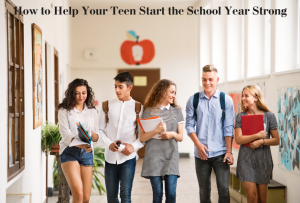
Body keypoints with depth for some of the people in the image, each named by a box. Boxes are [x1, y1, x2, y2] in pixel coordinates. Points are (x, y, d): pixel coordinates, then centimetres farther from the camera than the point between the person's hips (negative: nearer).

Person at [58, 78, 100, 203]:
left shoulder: (92, 112, 11)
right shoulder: (64, 111, 0)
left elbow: (97, 138, 11)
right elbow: (66, 136, -10)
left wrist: (92, 134, -14)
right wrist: (81, 145, -28)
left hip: (87, 153, 4)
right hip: (69, 152, -4)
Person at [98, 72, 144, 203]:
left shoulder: (138, 107, 2)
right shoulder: (107, 106, 7)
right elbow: (100, 129, 8)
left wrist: (134, 146, -14)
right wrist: (108, 144, -10)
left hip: (128, 157, -2)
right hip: (110, 157, 3)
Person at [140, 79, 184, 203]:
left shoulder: (176, 111, 13)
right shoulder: (149, 111, 5)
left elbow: (181, 137, 13)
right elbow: (142, 138, 0)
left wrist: (173, 134, -8)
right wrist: (156, 131, -16)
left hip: (171, 156, 2)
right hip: (154, 156, -2)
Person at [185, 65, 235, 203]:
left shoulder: (226, 100, 2)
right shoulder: (193, 100, 5)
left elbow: (228, 128, 1)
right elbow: (189, 125, 4)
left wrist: (229, 151, -5)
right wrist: (198, 144, -10)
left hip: (220, 153, -1)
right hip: (201, 154, 1)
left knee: (224, 189, -7)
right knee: (204, 191, 8)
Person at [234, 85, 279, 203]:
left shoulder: (269, 116, 0)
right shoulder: (240, 116, 3)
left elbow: (276, 140, 1)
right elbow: (238, 139, -7)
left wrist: (262, 141, -15)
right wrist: (257, 136, -15)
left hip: (263, 159, 0)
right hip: (246, 159, 0)